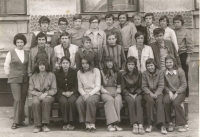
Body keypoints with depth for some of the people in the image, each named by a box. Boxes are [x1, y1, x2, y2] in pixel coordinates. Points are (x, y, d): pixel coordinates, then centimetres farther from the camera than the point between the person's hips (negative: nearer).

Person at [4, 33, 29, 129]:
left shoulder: (27, 53, 8)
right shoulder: (11, 53, 0)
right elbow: (6, 66, 5)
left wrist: (27, 74, 5)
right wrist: (10, 75, 3)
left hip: (25, 79, 3)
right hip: (14, 80, -3)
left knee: (23, 100, 5)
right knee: (17, 99, -10)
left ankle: (21, 120, 14)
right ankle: (16, 121, -2)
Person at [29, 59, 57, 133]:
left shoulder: (51, 75, 7)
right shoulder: (33, 77, 12)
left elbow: (54, 90, 2)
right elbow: (31, 90, 8)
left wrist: (45, 94, -15)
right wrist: (39, 94, -11)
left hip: (48, 95, -1)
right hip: (37, 95, 1)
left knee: (46, 101, -37)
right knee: (35, 102, -34)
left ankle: (45, 125, -29)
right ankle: (37, 125, -26)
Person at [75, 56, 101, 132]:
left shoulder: (96, 71, 1)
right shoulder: (79, 72, 10)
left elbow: (98, 86, -4)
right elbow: (80, 87, 8)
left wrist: (89, 94, -18)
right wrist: (84, 94, -12)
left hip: (94, 93, -2)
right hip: (84, 93, 3)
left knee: (89, 100, -37)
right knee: (78, 102, -31)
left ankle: (92, 124, -28)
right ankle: (87, 124, -25)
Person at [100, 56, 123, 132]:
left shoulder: (117, 73, 18)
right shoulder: (102, 72, 11)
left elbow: (119, 87, 13)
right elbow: (101, 87, 4)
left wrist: (116, 92, -9)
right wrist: (108, 92, -12)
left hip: (115, 92, 2)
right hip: (105, 93, -2)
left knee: (118, 99, -34)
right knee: (110, 99, -36)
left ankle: (115, 123, -38)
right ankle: (111, 123, -42)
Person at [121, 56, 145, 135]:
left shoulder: (139, 74, 3)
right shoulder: (123, 74, 2)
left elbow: (140, 87, 5)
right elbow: (123, 88, 2)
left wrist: (136, 94, -12)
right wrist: (130, 94, -13)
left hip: (137, 93, 0)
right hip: (127, 94, 0)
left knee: (138, 101, -33)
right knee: (131, 101, -34)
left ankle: (140, 124, -45)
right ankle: (134, 125, -40)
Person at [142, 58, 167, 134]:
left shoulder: (160, 72, 7)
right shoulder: (144, 74, 6)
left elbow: (161, 85, 1)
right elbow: (144, 86, 1)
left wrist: (156, 93, -15)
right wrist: (150, 93, -15)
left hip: (158, 92, 0)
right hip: (148, 93, 0)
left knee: (159, 101, -32)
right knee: (150, 100, -34)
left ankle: (161, 125, -37)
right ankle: (150, 124, -30)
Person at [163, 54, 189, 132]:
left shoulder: (180, 71, -3)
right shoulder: (164, 72, 3)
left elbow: (184, 84, -4)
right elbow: (164, 85, 6)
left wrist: (176, 93, -14)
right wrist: (169, 92, -12)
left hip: (180, 92, -2)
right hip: (169, 92, 2)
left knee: (175, 103, -32)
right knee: (165, 101, -31)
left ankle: (182, 125, -18)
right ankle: (170, 123, -17)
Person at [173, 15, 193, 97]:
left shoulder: (186, 32, -2)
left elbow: (190, 45, -3)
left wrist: (188, 56, -7)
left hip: (183, 55, -3)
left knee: (184, 75, 2)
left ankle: (185, 93, 12)